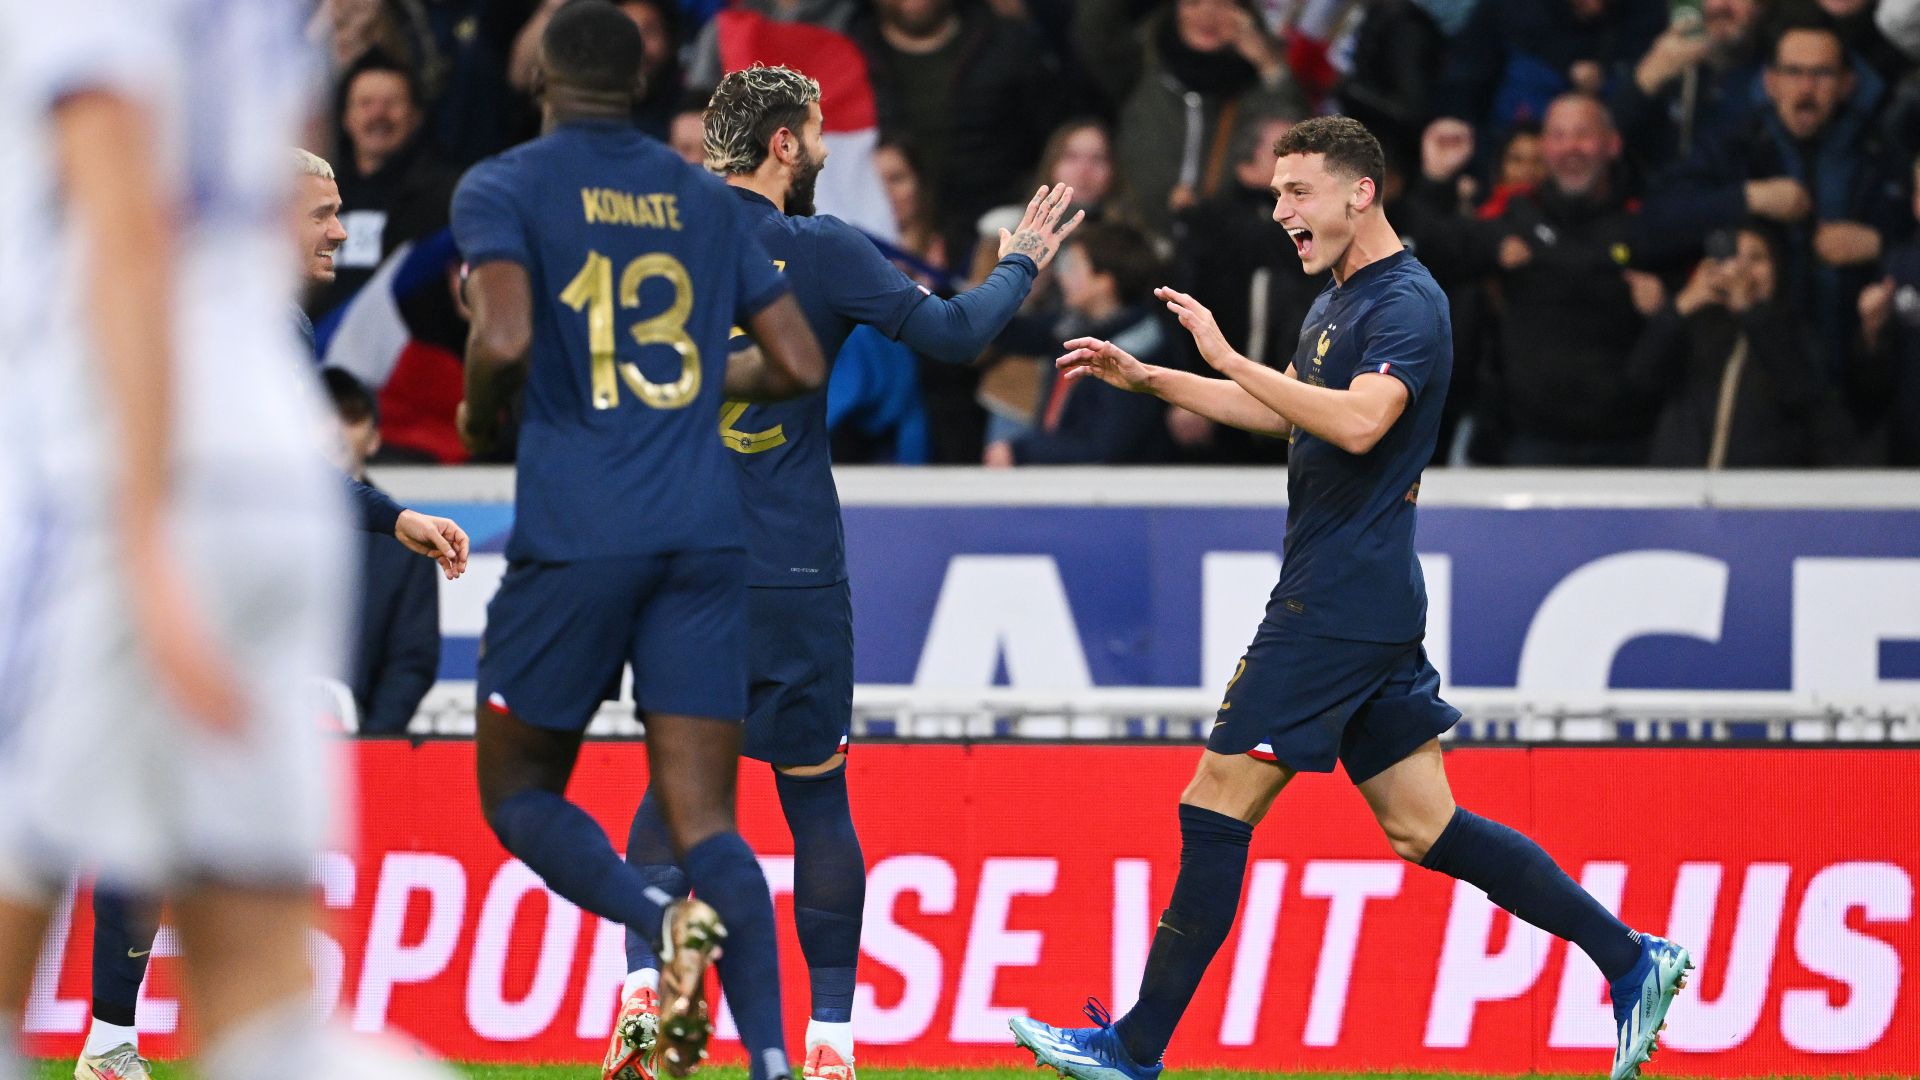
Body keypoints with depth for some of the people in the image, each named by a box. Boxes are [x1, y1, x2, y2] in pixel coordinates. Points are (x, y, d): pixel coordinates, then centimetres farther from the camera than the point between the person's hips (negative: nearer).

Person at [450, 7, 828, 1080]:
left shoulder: (504, 188, 1)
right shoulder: (705, 197, 14)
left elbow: (505, 341, -15)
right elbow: (802, 366, 13)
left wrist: (479, 422, 5)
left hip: (574, 534, -4)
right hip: (706, 535, 4)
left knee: (520, 792, 11)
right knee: (705, 818, 1)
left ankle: (662, 920, -19)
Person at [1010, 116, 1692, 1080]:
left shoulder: (1408, 304, -14)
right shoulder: (1337, 304, 17)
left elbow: (1358, 422, -31)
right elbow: (1284, 413, 33)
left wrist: (1229, 358, -29)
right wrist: (1147, 379, 28)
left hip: (1339, 606, -10)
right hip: (1373, 604, 10)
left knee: (1218, 807, -6)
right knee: (1422, 827, 9)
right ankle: (1629, 957, 8)